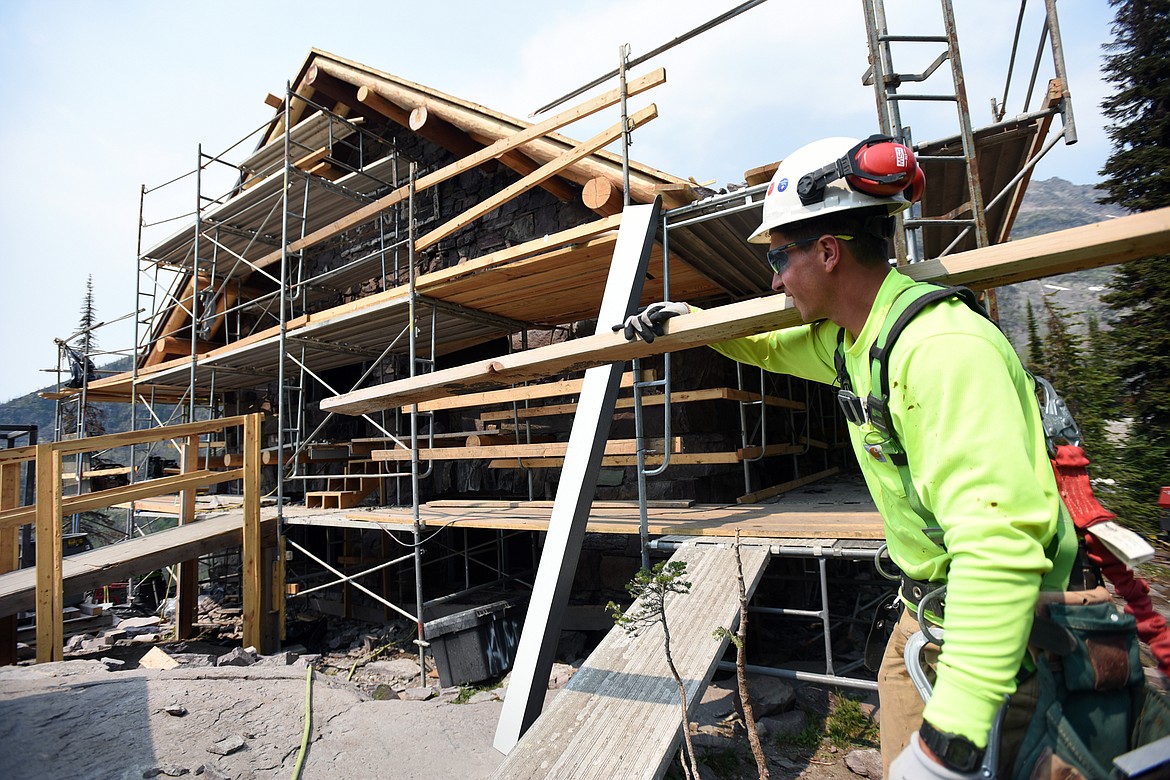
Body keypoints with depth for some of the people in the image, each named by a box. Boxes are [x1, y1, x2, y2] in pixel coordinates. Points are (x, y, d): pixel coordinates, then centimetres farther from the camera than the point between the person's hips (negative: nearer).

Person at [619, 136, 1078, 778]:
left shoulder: (944, 350, -31)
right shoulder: (847, 339, 0)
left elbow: (1000, 543, -37)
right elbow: (772, 344, 22)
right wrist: (689, 320, 15)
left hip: (991, 640, -8)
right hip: (923, 610, 8)